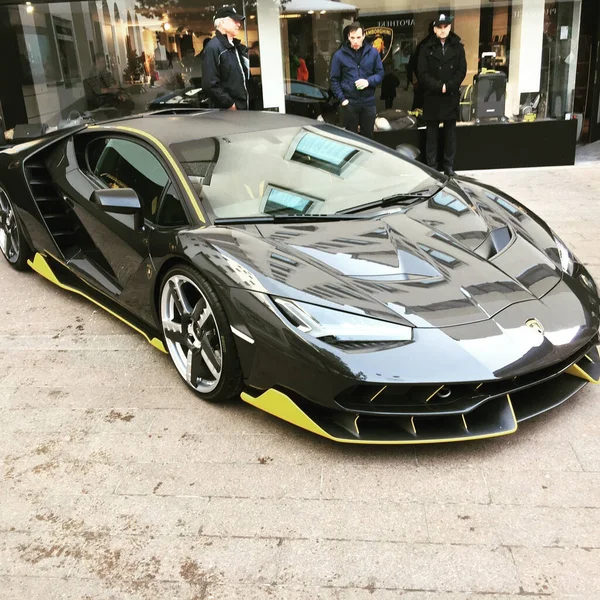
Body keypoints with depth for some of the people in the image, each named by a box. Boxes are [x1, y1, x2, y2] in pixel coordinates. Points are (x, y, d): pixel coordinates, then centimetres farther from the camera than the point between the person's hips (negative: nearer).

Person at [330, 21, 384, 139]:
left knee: (368, 136, 11)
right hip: (349, 103, -1)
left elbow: (380, 73, 5)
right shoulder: (339, 55, -2)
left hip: (368, 102, 1)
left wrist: (368, 81, -15)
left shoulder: (373, 52, 2)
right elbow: (334, 79, 0)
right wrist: (342, 99, -9)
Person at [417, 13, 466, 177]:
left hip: (451, 97, 2)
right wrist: (439, 86, -16)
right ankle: (431, 167, 8)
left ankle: (449, 166, 14)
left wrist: (448, 86, -14)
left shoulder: (457, 47, 7)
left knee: (450, 133, 6)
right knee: (432, 134, 3)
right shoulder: (427, 48, 1)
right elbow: (422, 73, -6)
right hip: (432, 97, -2)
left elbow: (462, 71, 1)